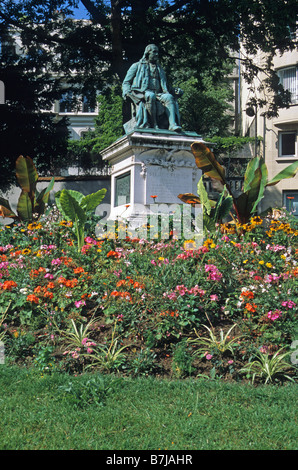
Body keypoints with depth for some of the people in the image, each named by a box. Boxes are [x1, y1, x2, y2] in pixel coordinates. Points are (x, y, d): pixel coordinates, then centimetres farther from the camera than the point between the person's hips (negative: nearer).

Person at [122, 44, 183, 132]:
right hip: (140, 94, -3)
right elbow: (126, 82, 16)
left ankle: (173, 124, -46)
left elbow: (165, 87, 32)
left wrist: (176, 92, 11)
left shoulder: (160, 69, 32)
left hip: (157, 95, 3)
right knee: (150, 96, -39)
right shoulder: (137, 66, 20)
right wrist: (127, 92, -7)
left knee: (169, 97, -30)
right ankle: (153, 125, -41)